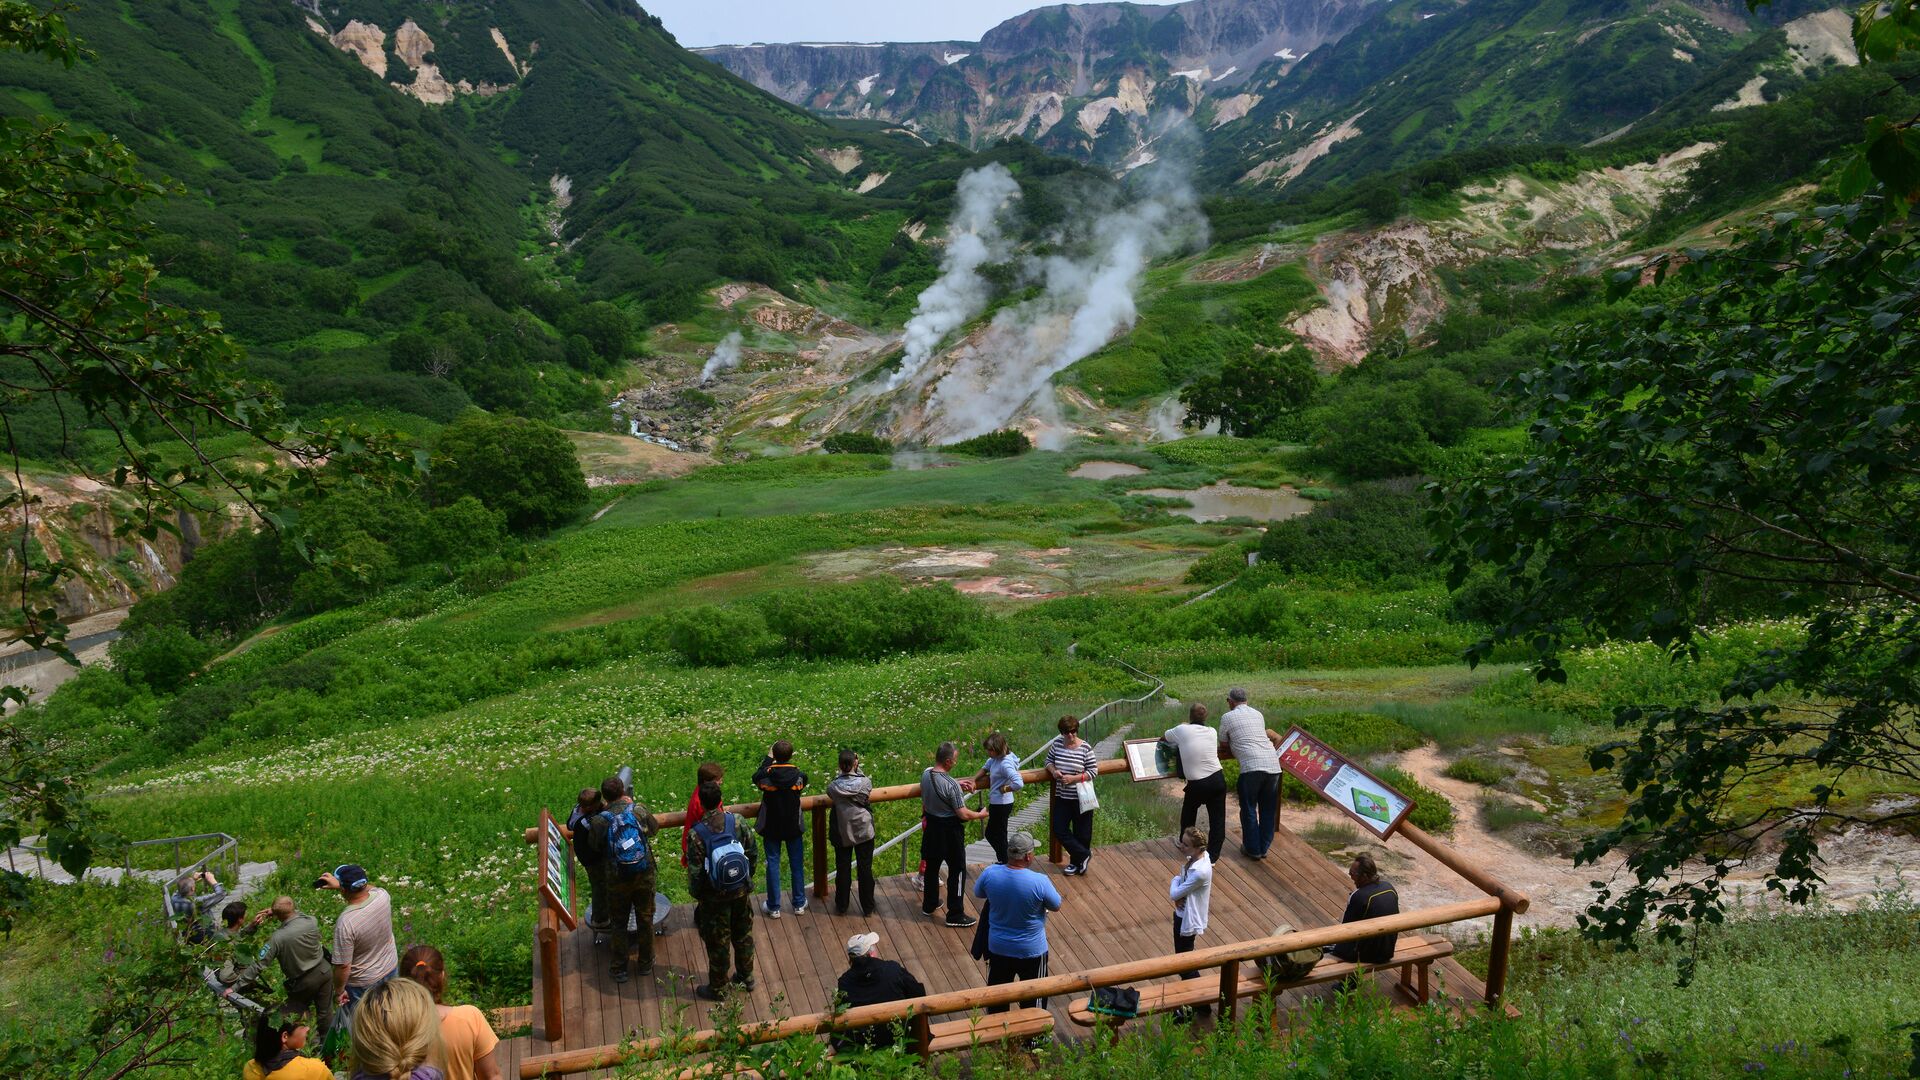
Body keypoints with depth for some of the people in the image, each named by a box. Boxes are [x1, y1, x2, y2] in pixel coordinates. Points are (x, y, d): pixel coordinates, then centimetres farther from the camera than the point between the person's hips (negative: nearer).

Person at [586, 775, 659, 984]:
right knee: (645, 920, 17)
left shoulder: (598, 821, -13)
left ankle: (620, 969, 24)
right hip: (644, 877, 1)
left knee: (619, 924, 16)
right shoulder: (639, 811, -9)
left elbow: (594, 849, 0)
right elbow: (654, 828, 11)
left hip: (617, 881, -1)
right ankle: (646, 964, 30)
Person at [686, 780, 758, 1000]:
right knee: (743, 934, 23)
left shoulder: (697, 835, -23)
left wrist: (696, 894, 1)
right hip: (741, 891, 4)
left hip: (715, 897, -3)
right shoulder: (737, 822, -12)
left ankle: (718, 988, 30)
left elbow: (694, 872, -17)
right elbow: (752, 853, -2)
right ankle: (746, 976, 40)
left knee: (717, 943, 14)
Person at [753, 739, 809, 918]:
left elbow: (755, 778, 4)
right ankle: (799, 904, 25)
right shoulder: (798, 775, -18)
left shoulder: (767, 774, -20)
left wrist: (768, 758, 8)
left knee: (772, 864, 10)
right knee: (797, 864, 14)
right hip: (794, 827, 1)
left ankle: (773, 907, 18)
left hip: (771, 827, -1)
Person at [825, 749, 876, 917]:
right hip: (864, 832, 0)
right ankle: (867, 907, 22)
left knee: (842, 870, 15)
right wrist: (858, 769, 2)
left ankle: (841, 906, 27)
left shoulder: (833, 786, -16)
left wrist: (842, 773, 0)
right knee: (865, 869, 12)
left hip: (842, 834, 1)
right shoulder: (865, 782, -17)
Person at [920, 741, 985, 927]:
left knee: (931, 866, 23)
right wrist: (980, 814, -6)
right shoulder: (951, 785, -29)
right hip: (950, 831, -7)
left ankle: (929, 905, 39)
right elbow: (963, 814, -24)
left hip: (931, 826, 7)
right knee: (957, 871, 8)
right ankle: (955, 914, 14)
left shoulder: (926, 774, -6)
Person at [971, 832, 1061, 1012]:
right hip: (1031, 951, -3)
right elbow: (1056, 906, -9)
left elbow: (978, 893, 4)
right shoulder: (1039, 881, -28)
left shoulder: (990, 873, -18)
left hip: (998, 948, 3)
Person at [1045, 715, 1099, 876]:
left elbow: (1093, 771, -11)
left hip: (1081, 798, -4)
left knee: (1081, 833, 8)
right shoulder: (1057, 744, -2)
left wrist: (1073, 778, -21)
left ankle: (1076, 862, 28)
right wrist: (1053, 771, -10)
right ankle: (1084, 855, 17)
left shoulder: (1085, 748, -14)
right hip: (1062, 796, 4)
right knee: (1058, 829, 3)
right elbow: (1049, 760, 12)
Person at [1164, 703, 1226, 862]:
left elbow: (1163, 737, 14)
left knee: (1188, 812, 25)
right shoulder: (1212, 732, 5)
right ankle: (1213, 854, 10)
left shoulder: (1182, 730, -4)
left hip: (1196, 784, -1)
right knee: (1217, 819, 11)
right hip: (1217, 779, 1)